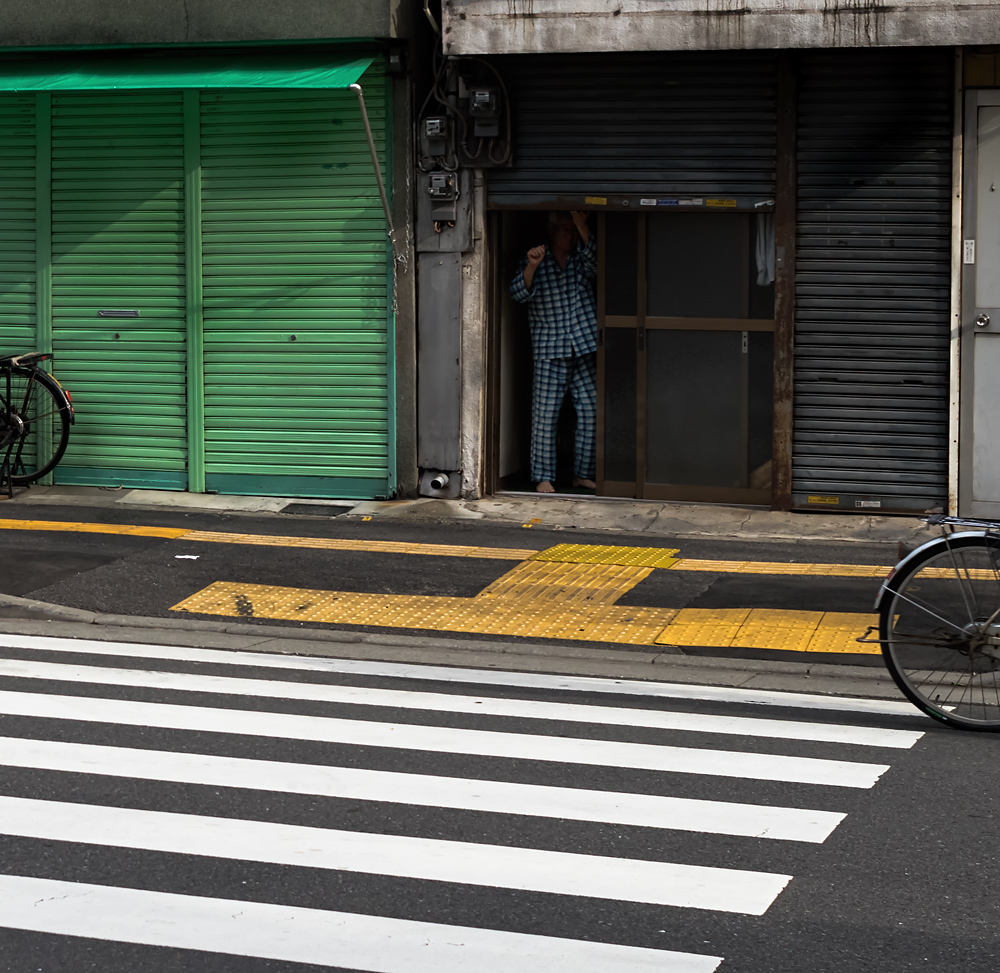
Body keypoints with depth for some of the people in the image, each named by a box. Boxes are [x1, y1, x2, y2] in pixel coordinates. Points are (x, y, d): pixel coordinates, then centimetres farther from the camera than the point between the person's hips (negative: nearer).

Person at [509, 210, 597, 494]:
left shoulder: (582, 258, 11)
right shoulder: (536, 259, 6)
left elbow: (594, 263, -12)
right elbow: (519, 293, -5)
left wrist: (582, 227, -22)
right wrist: (532, 266, -22)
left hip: (585, 348, 3)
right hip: (549, 351, -2)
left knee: (590, 412, 3)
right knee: (545, 415, -6)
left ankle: (583, 473, 13)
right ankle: (543, 477, 1)